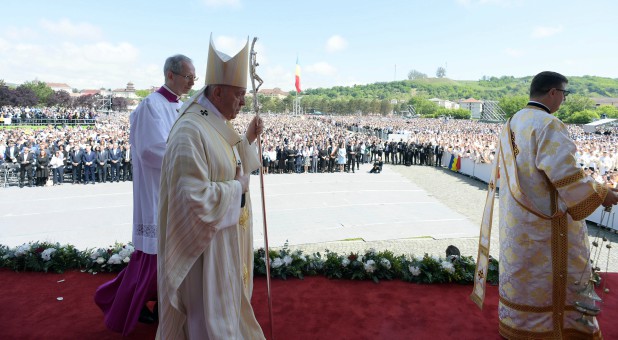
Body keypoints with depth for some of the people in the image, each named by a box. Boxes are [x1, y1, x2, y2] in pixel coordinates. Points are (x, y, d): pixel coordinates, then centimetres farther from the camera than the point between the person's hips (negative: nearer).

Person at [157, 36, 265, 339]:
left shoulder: (218, 125, 4)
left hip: (227, 237, 9)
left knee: (227, 303, 26)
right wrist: (236, 187, -17)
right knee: (211, 312, 10)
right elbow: (195, 197, -30)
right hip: (207, 242, -9)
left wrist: (248, 139, 3)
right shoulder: (190, 131, -25)